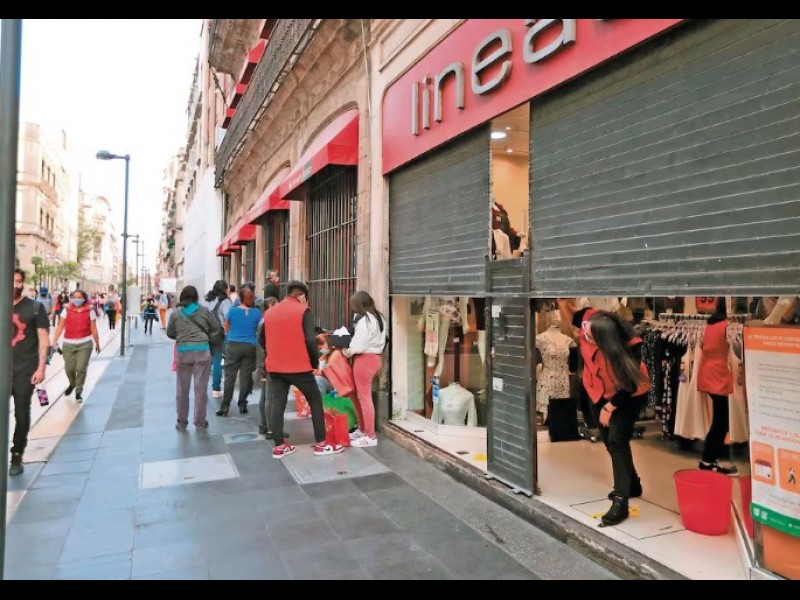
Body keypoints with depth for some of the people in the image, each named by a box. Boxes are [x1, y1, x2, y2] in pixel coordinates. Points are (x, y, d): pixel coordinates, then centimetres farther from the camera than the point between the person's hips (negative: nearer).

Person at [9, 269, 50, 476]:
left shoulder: (35, 307, -2)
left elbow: (44, 339, -3)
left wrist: (41, 368, -10)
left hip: (25, 371, -2)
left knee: (22, 415, 6)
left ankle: (17, 457, 20)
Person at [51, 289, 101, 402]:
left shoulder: (90, 312, 2)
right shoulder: (66, 310, 4)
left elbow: (93, 329, 5)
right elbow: (60, 327, 1)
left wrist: (97, 344, 9)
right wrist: (54, 341, -7)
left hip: (85, 344, -1)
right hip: (68, 344, 1)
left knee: (81, 368, -6)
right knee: (69, 368, 5)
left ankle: (78, 392, 10)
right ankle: (72, 384, 37)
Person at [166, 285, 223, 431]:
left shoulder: (176, 313, 3)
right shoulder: (204, 311, 1)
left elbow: (170, 333, 10)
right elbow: (217, 328, 7)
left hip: (182, 352, 1)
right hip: (202, 351, -1)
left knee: (182, 389, 11)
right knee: (201, 388, 5)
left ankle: (182, 422, 20)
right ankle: (200, 422, 13)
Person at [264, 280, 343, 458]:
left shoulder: (269, 312, 10)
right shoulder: (304, 311, -7)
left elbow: (263, 340, 15)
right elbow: (310, 340, -14)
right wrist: (315, 362, -2)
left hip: (274, 367, 5)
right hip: (299, 366, -5)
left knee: (277, 404, 9)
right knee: (316, 401, 7)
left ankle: (279, 446, 11)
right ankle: (321, 444, 9)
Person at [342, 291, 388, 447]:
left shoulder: (364, 320, -19)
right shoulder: (379, 317, 11)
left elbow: (359, 345, -20)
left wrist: (347, 351, -1)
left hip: (365, 360, -10)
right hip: (376, 357, 10)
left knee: (364, 397, -1)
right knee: (360, 395, 19)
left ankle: (370, 436, 7)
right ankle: (362, 430, 29)